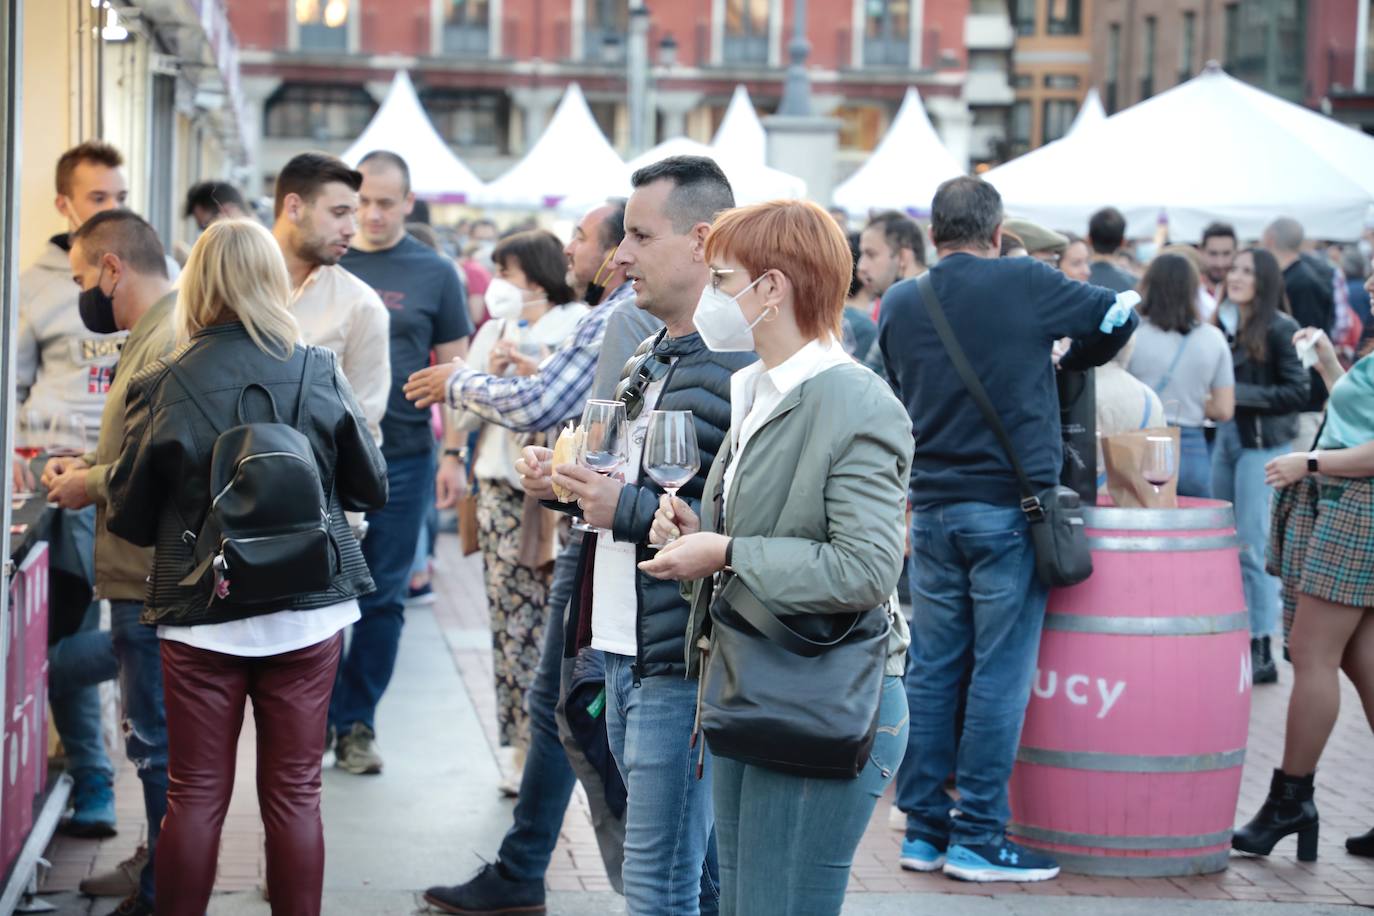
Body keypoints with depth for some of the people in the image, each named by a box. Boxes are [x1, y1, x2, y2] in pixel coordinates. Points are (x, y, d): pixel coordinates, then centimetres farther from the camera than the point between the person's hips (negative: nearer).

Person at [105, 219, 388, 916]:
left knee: (195, 794, 8)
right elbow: (371, 490, 4)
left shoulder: (162, 389, -11)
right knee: (294, 793, 9)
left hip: (200, 615, -1)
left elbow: (129, 518, -3)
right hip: (307, 611, 1)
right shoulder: (321, 375, -6)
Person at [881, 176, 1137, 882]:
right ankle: (978, 838, 2)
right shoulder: (1023, 283, -6)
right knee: (999, 674, 0)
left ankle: (924, 830, 14)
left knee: (931, 670, 9)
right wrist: (1069, 363, 20)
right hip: (1008, 508, -5)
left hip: (932, 507, 5)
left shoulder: (901, 306, 6)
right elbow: (1119, 318, 4)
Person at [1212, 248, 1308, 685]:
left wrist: (1240, 394, -17)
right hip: (1225, 439, 7)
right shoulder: (1224, 325, 8)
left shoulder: (1280, 329, -9)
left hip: (1262, 444, -7)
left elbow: (1298, 393, -13)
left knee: (1252, 547, -6)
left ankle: (1262, 652, 1)